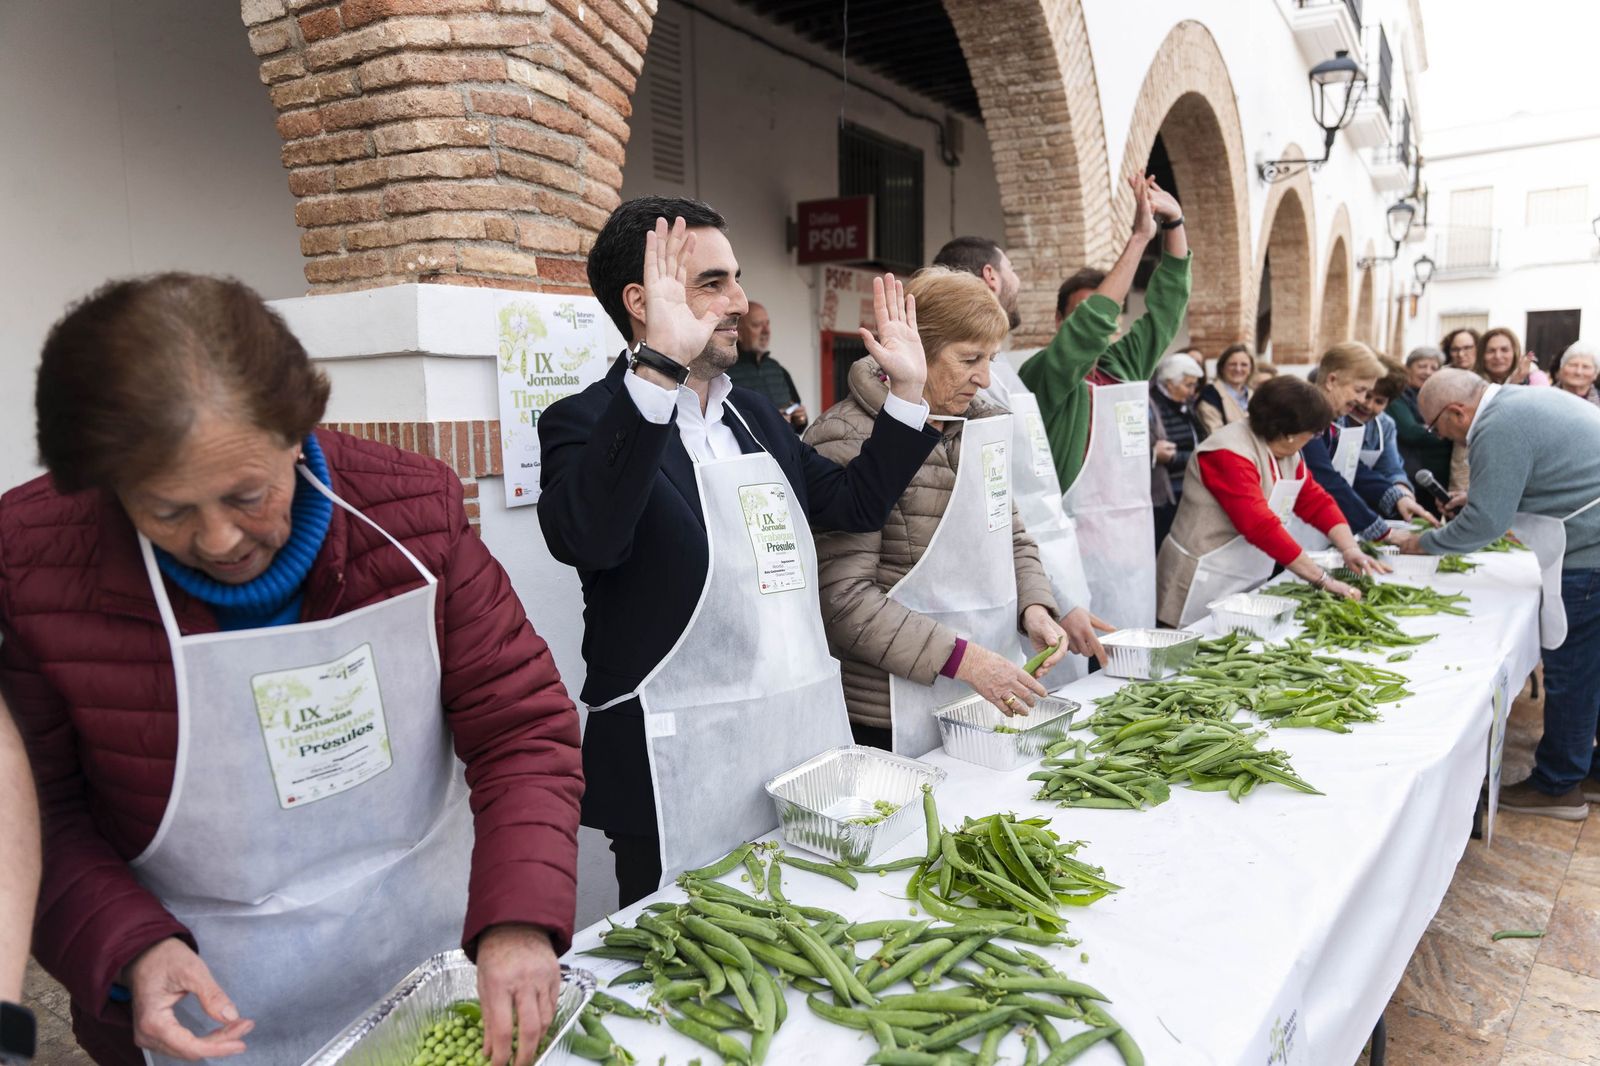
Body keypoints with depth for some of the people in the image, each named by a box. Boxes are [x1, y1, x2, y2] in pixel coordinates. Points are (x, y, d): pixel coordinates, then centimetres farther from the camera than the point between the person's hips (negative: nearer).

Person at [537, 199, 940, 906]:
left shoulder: (756, 416, 14)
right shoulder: (589, 422, -10)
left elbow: (855, 503, 20)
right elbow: (583, 536, -32)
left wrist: (907, 390, 12)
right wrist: (659, 367, -40)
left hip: (810, 746, 8)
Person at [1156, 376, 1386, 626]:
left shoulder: (1288, 454, 8)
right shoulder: (1230, 454, -21)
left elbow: (1317, 502, 10)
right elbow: (1261, 526, -27)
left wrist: (1350, 548, -7)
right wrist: (1324, 580, -25)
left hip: (1247, 586, 8)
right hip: (1206, 585, -8)